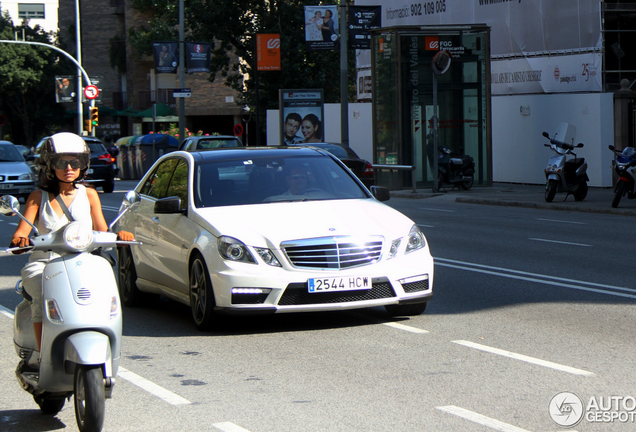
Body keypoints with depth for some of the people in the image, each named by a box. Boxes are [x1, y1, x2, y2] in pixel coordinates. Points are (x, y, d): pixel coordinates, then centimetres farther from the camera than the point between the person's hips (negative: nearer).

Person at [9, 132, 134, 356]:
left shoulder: (89, 195, 13)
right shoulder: (38, 197, 10)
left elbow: (102, 232, 7)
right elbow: (21, 232, 0)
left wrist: (119, 235, -16)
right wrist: (19, 240, -25)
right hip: (43, 264, -1)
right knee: (44, 297, -33)